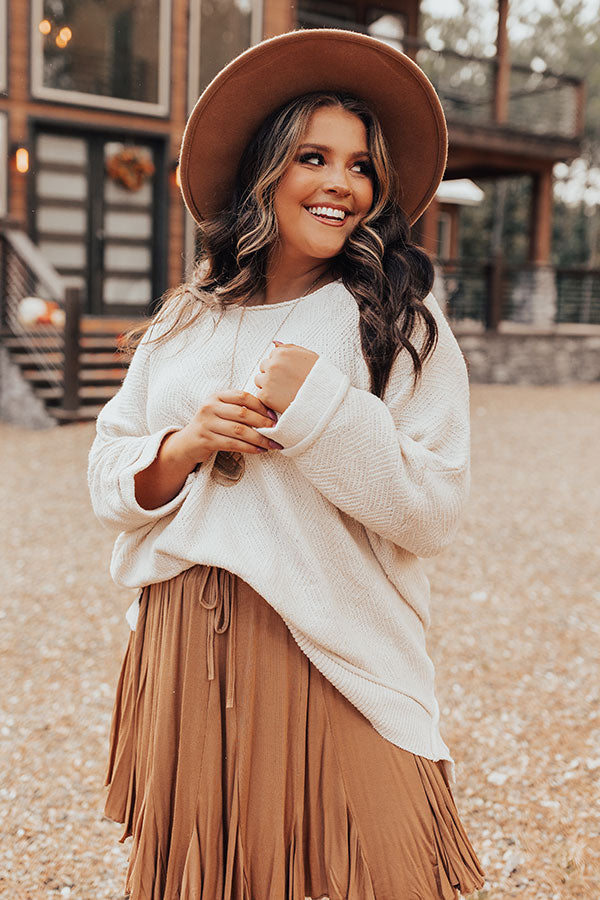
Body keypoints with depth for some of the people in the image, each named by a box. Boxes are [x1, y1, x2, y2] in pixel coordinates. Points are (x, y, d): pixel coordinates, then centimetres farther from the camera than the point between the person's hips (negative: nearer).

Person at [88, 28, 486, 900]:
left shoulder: (405, 326, -3)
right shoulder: (185, 322, 10)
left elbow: (433, 512, -10)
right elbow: (108, 480, 9)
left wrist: (321, 406, -17)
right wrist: (188, 446, -11)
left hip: (327, 659, -3)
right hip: (180, 654, 4)